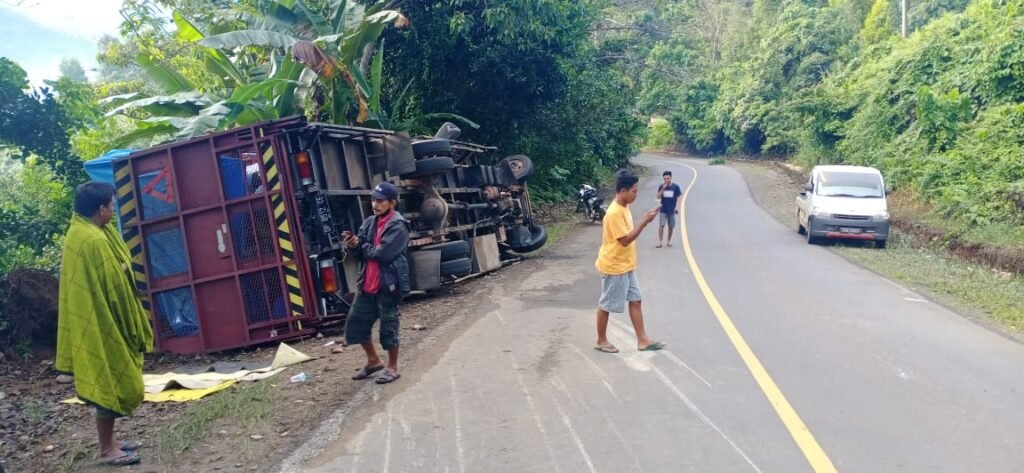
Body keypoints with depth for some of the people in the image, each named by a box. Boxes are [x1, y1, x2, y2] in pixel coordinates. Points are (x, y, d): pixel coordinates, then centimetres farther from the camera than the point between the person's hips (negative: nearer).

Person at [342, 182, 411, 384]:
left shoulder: (398, 226, -12)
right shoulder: (369, 223, 10)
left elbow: (382, 253, -21)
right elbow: (361, 253, 11)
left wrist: (362, 245, -5)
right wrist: (354, 245, -11)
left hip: (388, 284, -8)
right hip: (367, 284, 8)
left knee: (389, 327, 2)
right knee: (355, 322, 13)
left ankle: (392, 368, 19)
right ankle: (373, 360, 31)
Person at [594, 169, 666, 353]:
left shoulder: (624, 208, 7)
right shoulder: (614, 213, -24)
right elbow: (625, 240, -26)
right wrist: (644, 222, -26)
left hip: (626, 266, 10)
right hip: (614, 267, -10)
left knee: (635, 301, 11)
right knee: (607, 304, 4)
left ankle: (642, 340, 17)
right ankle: (601, 341, 19)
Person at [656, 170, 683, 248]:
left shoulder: (675, 187, -4)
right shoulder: (661, 186, 0)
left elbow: (678, 198, -2)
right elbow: (658, 197, -6)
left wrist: (677, 207, -14)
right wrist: (663, 188, -17)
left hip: (672, 210, 0)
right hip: (663, 210, 0)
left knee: (671, 226, 8)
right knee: (661, 225, -9)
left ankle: (669, 241, 23)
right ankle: (659, 241, -4)